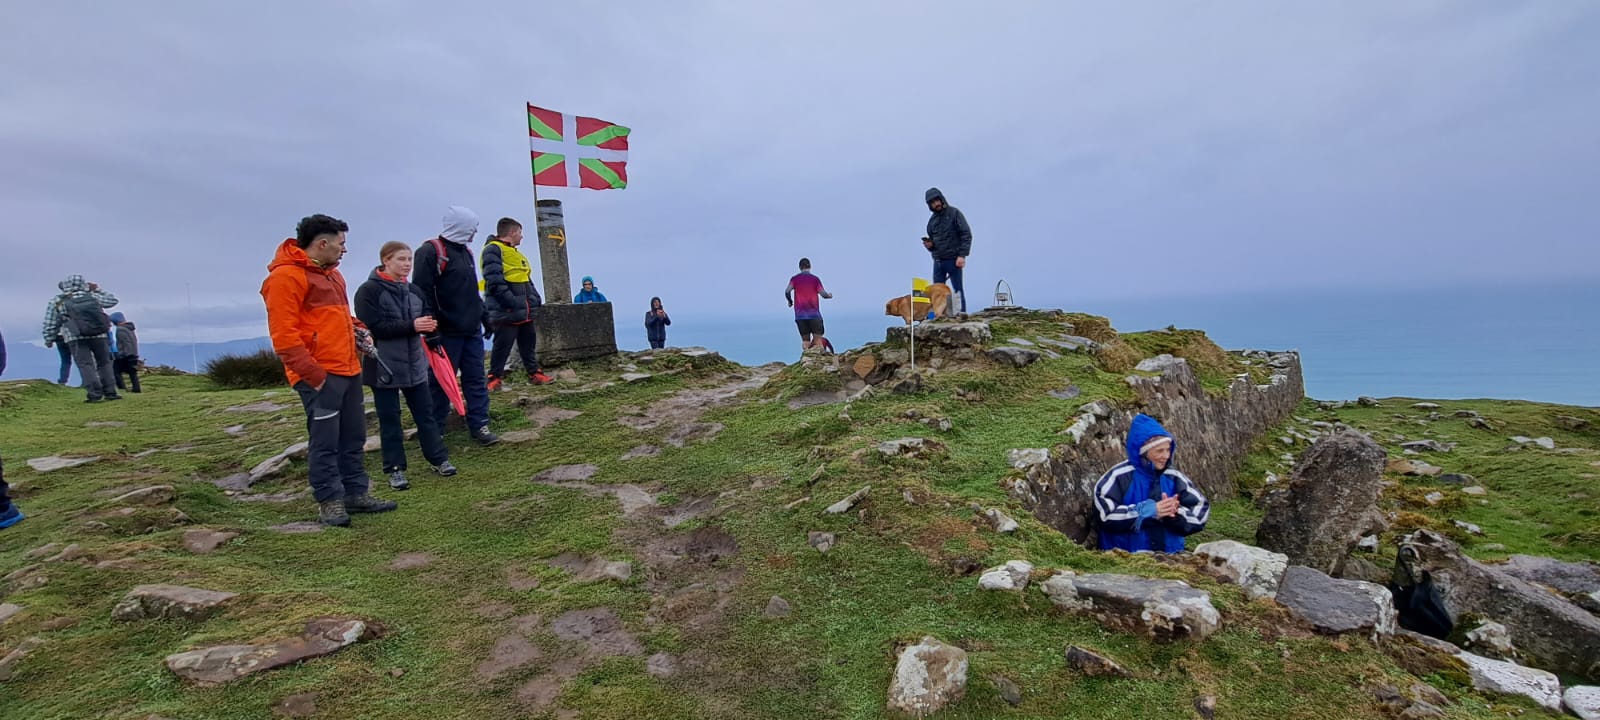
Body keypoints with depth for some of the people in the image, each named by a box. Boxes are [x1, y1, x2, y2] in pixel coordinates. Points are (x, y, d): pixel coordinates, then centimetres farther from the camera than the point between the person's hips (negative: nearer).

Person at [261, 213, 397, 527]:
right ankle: (329, 501, 9)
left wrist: (358, 329, 11)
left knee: (353, 437, 13)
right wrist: (312, 374, -18)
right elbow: (284, 335, -16)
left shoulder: (331, 273, 19)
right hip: (320, 376, -9)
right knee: (325, 441, -1)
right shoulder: (286, 276, -11)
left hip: (348, 369, 9)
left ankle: (356, 492, 23)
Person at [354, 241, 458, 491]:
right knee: (389, 419, 5)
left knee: (425, 412, 11)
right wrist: (412, 326, -25)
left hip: (414, 363, 5)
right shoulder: (368, 291, -10)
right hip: (383, 366, -5)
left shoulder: (414, 291, 8)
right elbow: (372, 327, -19)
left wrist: (430, 325, -9)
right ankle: (395, 468, 15)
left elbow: (426, 318, 15)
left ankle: (439, 459, 20)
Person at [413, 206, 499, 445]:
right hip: (446, 332, -8)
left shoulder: (465, 251, 16)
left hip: (471, 330, 8)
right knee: (442, 382, 1)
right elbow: (422, 293, -17)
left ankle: (479, 425, 13)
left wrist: (483, 316, 21)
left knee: (477, 379, 7)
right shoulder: (430, 252, -11)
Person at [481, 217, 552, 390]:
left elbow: (527, 280, 26)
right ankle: (495, 378, 6)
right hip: (506, 311, -9)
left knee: (529, 343, 13)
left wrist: (536, 299, 14)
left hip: (525, 310, 10)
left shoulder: (514, 252, 21)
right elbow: (495, 282, -20)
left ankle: (534, 373, 21)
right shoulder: (493, 250, -10)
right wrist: (512, 303, -25)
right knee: (502, 345, -4)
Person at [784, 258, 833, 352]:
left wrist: (790, 301, 10)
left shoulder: (794, 279, 5)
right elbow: (823, 294, -2)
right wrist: (829, 295, 19)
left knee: (805, 340, 7)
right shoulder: (815, 279, 2)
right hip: (814, 313, -2)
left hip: (800, 315, 2)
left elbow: (787, 292, -8)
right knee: (818, 339, 0)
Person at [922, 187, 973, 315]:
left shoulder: (954, 213, -1)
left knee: (958, 291, -1)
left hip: (953, 260, -5)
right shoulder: (932, 220, 16)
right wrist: (929, 245, 0)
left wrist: (962, 255, -16)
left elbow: (966, 234, -7)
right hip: (937, 261, 6)